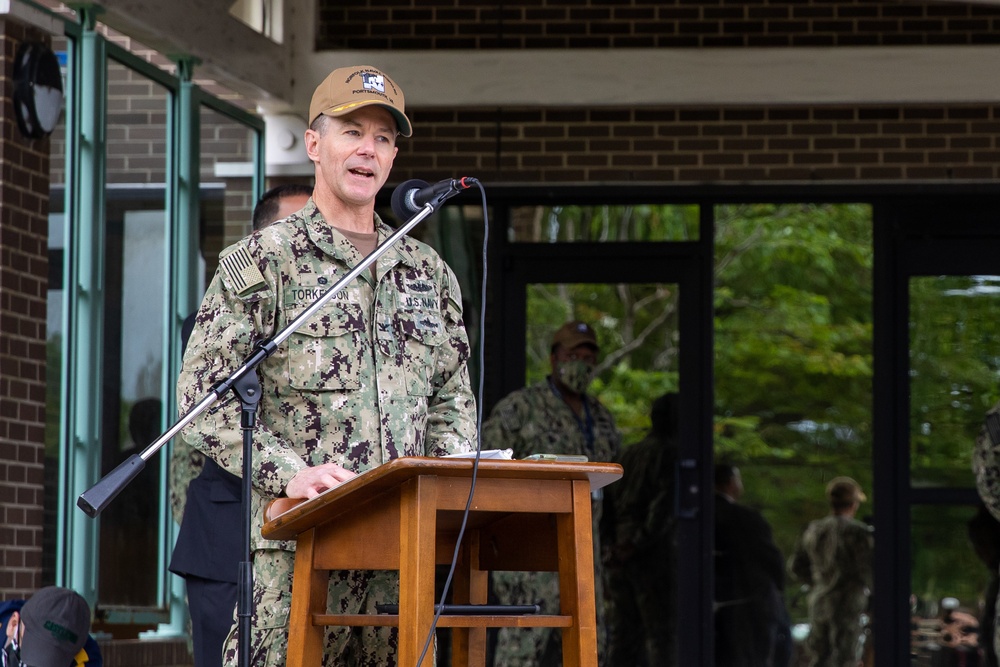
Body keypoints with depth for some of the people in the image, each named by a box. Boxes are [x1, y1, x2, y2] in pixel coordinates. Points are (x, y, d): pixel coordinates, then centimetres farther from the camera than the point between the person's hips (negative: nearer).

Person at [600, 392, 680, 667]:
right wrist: (638, 544, -16)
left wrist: (611, 545, 5)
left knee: (623, 637, 8)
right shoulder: (672, 453, -5)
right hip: (655, 552, -7)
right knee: (663, 637, -6)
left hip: (619, 556, 7)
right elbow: (667, 506, -18)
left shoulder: (627, 454, 17)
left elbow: (605, 503, 13)